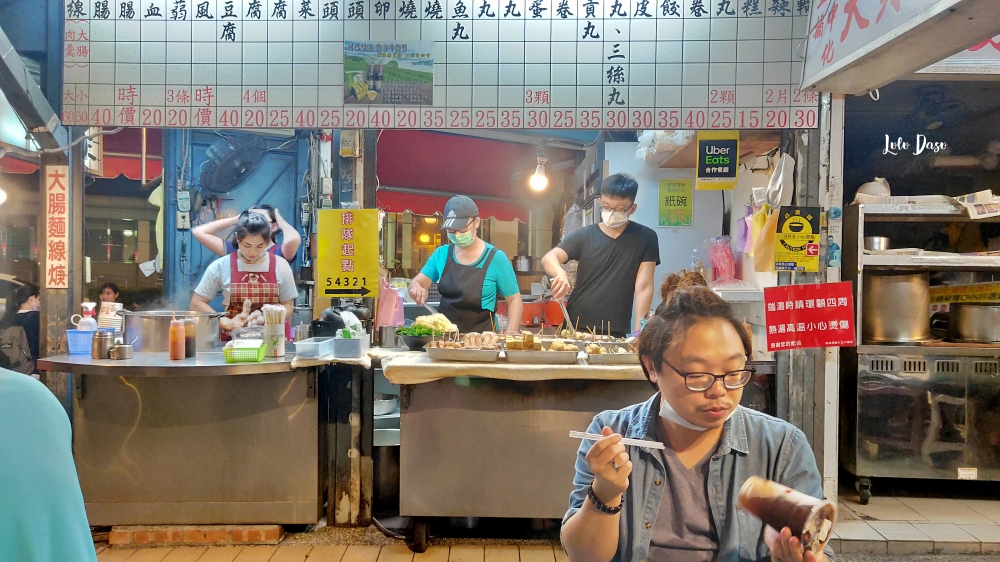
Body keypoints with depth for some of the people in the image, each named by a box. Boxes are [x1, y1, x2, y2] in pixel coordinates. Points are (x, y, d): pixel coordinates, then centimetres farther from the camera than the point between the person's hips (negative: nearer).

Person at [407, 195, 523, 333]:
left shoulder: (495, 258, -4)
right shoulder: (441, 254, 7)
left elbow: (514, 300, 0)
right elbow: (416, 283, 9)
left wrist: (510, 335, -15)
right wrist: (417, 290, -15)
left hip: (481, 337, -4)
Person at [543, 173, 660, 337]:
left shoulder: (645, 238, 1)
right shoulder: (584, 236, 3)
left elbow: (644, 287, -3)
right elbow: (549, 258, -9)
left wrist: (639, 332, -12)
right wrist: (560, 274, -32)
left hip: (617, 334, -1)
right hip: (576, 328, 1)